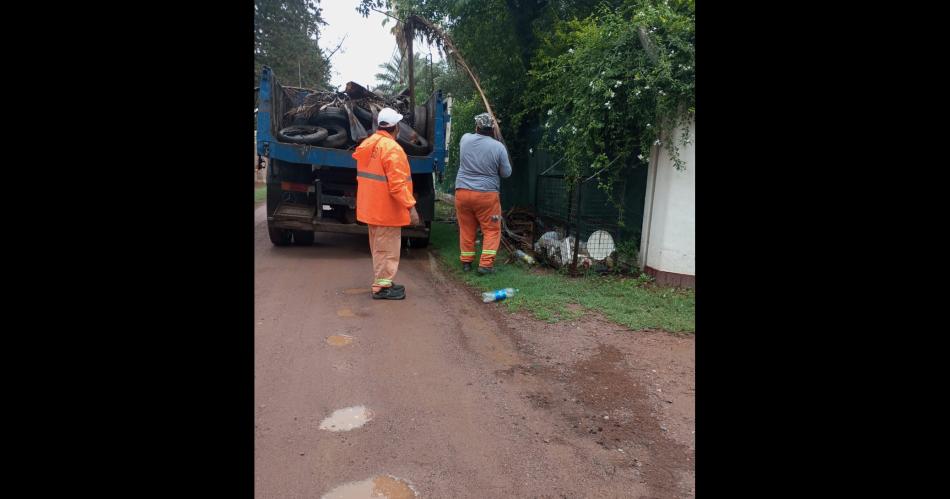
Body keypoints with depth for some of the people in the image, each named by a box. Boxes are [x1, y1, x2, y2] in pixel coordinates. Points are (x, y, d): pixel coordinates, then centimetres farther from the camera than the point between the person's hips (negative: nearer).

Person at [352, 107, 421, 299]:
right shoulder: (392, 148, -19)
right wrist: (411, 206, -23)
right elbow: (397, 184, -25)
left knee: (379, 248, 18)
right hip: (387, 209, -9)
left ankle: (381, 282, 28)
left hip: (371, 207, 9)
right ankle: (382, 287, 4)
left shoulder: (368, 145, 10)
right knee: (387, 249, -1)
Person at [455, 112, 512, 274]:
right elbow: (506, 173, 1)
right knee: (492, 230, 8)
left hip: (462, 191, 3)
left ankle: (466, 261, 20)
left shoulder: (465, 139, 0)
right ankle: (485, 264, 3)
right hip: (486, 194, -3)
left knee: (466, 229, 14)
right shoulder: (498, 147, -8)